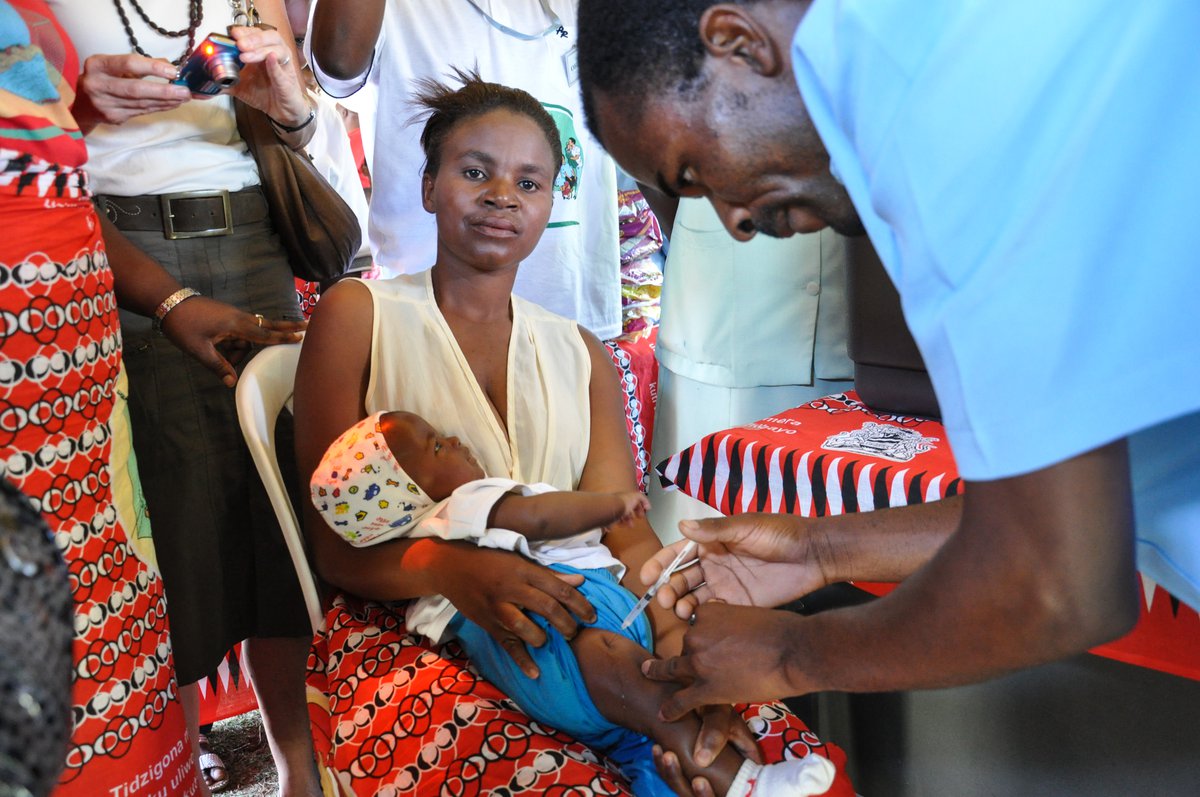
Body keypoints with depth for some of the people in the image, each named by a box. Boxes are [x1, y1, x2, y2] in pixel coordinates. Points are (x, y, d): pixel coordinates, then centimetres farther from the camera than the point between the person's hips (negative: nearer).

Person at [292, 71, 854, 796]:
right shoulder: (359, 315, 5)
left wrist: (674, 631, -17)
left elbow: (625, 528, 5)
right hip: (406, 634, -3)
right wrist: (454, 572, -24)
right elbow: (335, 543, -2)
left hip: (572, 626, 4)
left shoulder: (582, 354, 18)